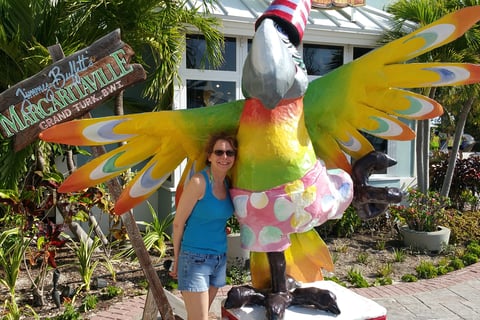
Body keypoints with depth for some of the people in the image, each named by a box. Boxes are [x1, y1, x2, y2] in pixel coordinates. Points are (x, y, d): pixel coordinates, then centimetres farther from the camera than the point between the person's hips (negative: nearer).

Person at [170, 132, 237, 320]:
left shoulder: (228, 183, 3)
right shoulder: (199, 182, -17)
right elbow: (178, 223, -10)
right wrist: (177, 259, -2)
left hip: (220, 258, 7)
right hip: (195, 258, -7)